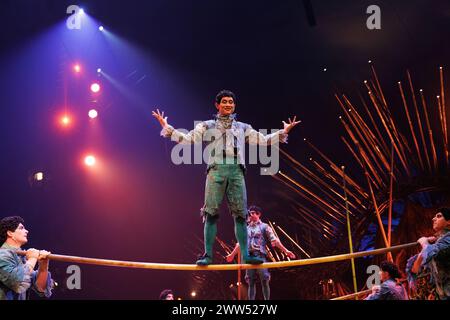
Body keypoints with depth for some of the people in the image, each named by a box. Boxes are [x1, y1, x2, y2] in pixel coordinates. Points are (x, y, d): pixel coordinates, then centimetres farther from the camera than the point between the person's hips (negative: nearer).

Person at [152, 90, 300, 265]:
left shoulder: (243, 128, 23)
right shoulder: (207, 126, 17)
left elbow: (263, 140, 22)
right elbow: (187, 138, 11)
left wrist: (283, 132, 15)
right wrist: (167, 128, 3)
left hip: (236, 172, 2)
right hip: (216, 170, -2)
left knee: (240, 214, -3)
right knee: (211, 213, -8)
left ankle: (245, 255, -4)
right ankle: (208, 254, -7)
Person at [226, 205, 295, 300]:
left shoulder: (264, 226, 8)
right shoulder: (247, 228, 21)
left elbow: (274, 240, 1)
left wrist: (285, 250, -8)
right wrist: (232, 254, 28)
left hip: (260, 256, -4)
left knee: (264, 281, -9)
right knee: (251, 282, 1)